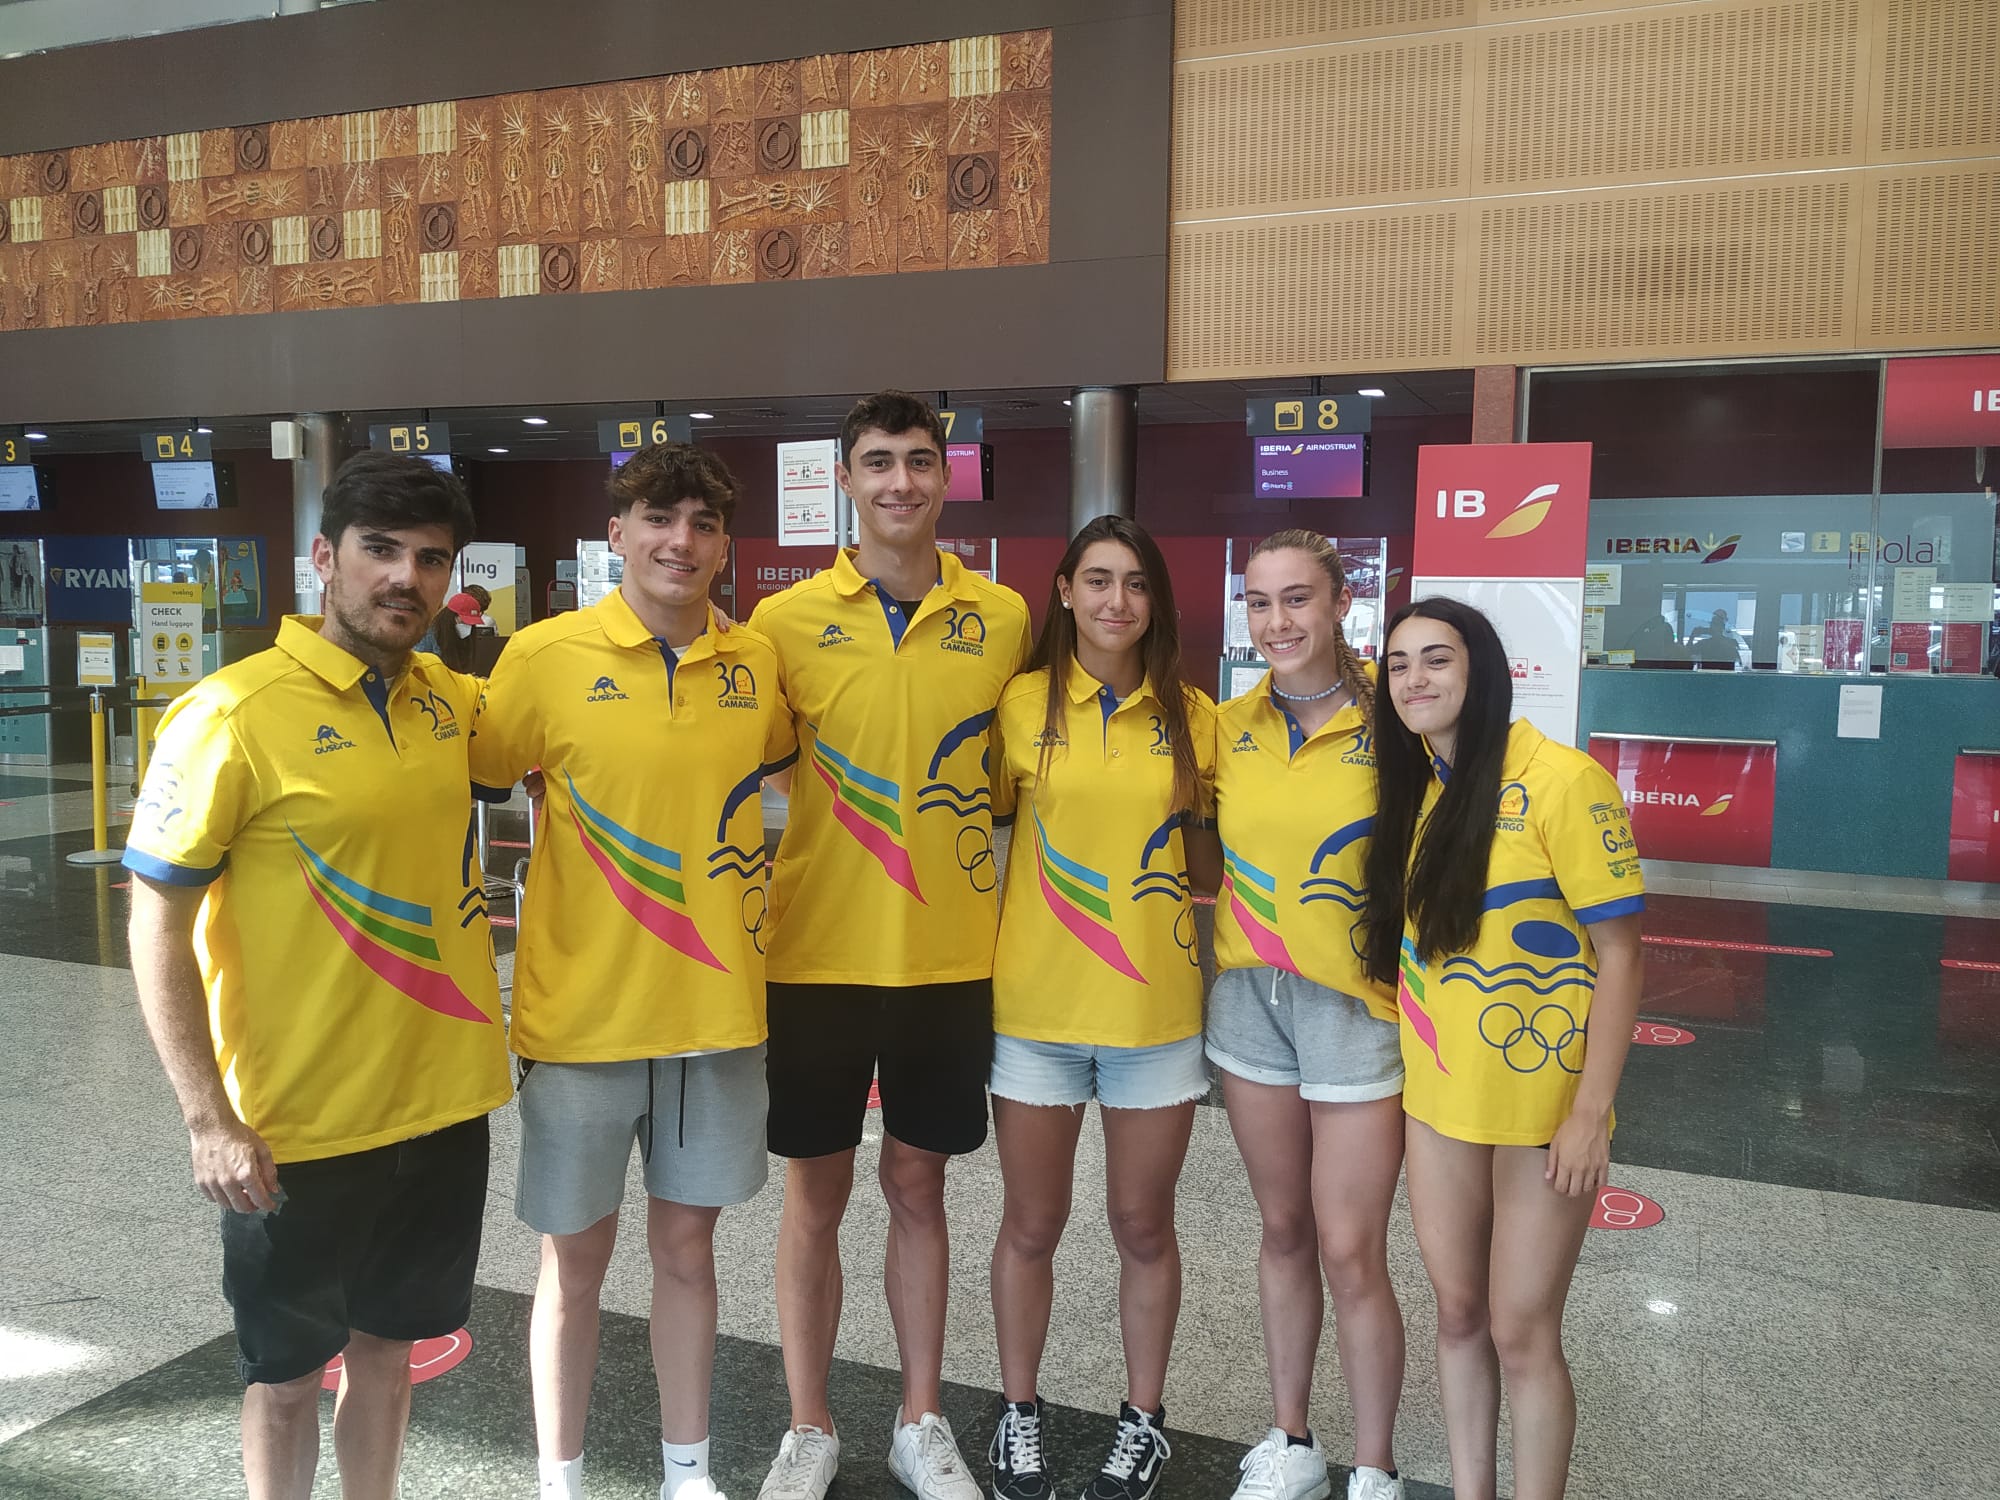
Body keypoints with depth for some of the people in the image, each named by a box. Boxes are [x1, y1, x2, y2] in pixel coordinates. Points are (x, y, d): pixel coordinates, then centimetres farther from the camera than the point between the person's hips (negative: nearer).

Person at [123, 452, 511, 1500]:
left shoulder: (454, 702, 1)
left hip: (443, 1101, 5)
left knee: (387, 1341, 21)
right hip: (295, 1129, -4)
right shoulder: (233, 714, -15)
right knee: (289, 1369, 15)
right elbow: (156, 927, -12)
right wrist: (208, 1120, -15)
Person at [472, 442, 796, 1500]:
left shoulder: (756, 660, 1)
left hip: (715, 1008, 3)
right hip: (582, 1009, -2)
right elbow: (471, 778, 0)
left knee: (686, 1244, 16)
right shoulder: (547, 655, -8)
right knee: (576, 1256, 12)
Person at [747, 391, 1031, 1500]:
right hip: (818, 952, -1)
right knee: (815, 1191, 11)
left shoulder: (1000, 619, 0)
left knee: (917, 1185, 14)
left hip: (950, 953, 1)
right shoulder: (789, 619, -4)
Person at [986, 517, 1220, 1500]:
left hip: (1158, 1007, 1)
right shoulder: (1023, 703, -3)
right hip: (1035, 1004, 0)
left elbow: (1208, 865, 10)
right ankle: (1019, 1412, 35)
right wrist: (974, 965, -3)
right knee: (1032, 1223, 14)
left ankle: (1144, 1418, 35)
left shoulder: (1190, 715, 1)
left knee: (1143, 1226, 14)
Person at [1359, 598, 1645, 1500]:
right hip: (1436, 1097, 6)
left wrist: (1591, 1111, -16)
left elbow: (1618, 954, -14)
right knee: (1456, 1312, 17)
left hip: (1539, 1106, -6)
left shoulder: (1561, 781, -16)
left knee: (1521, 1332, 6)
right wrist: (1418, 1056, 8)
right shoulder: (1415, 786, 4)